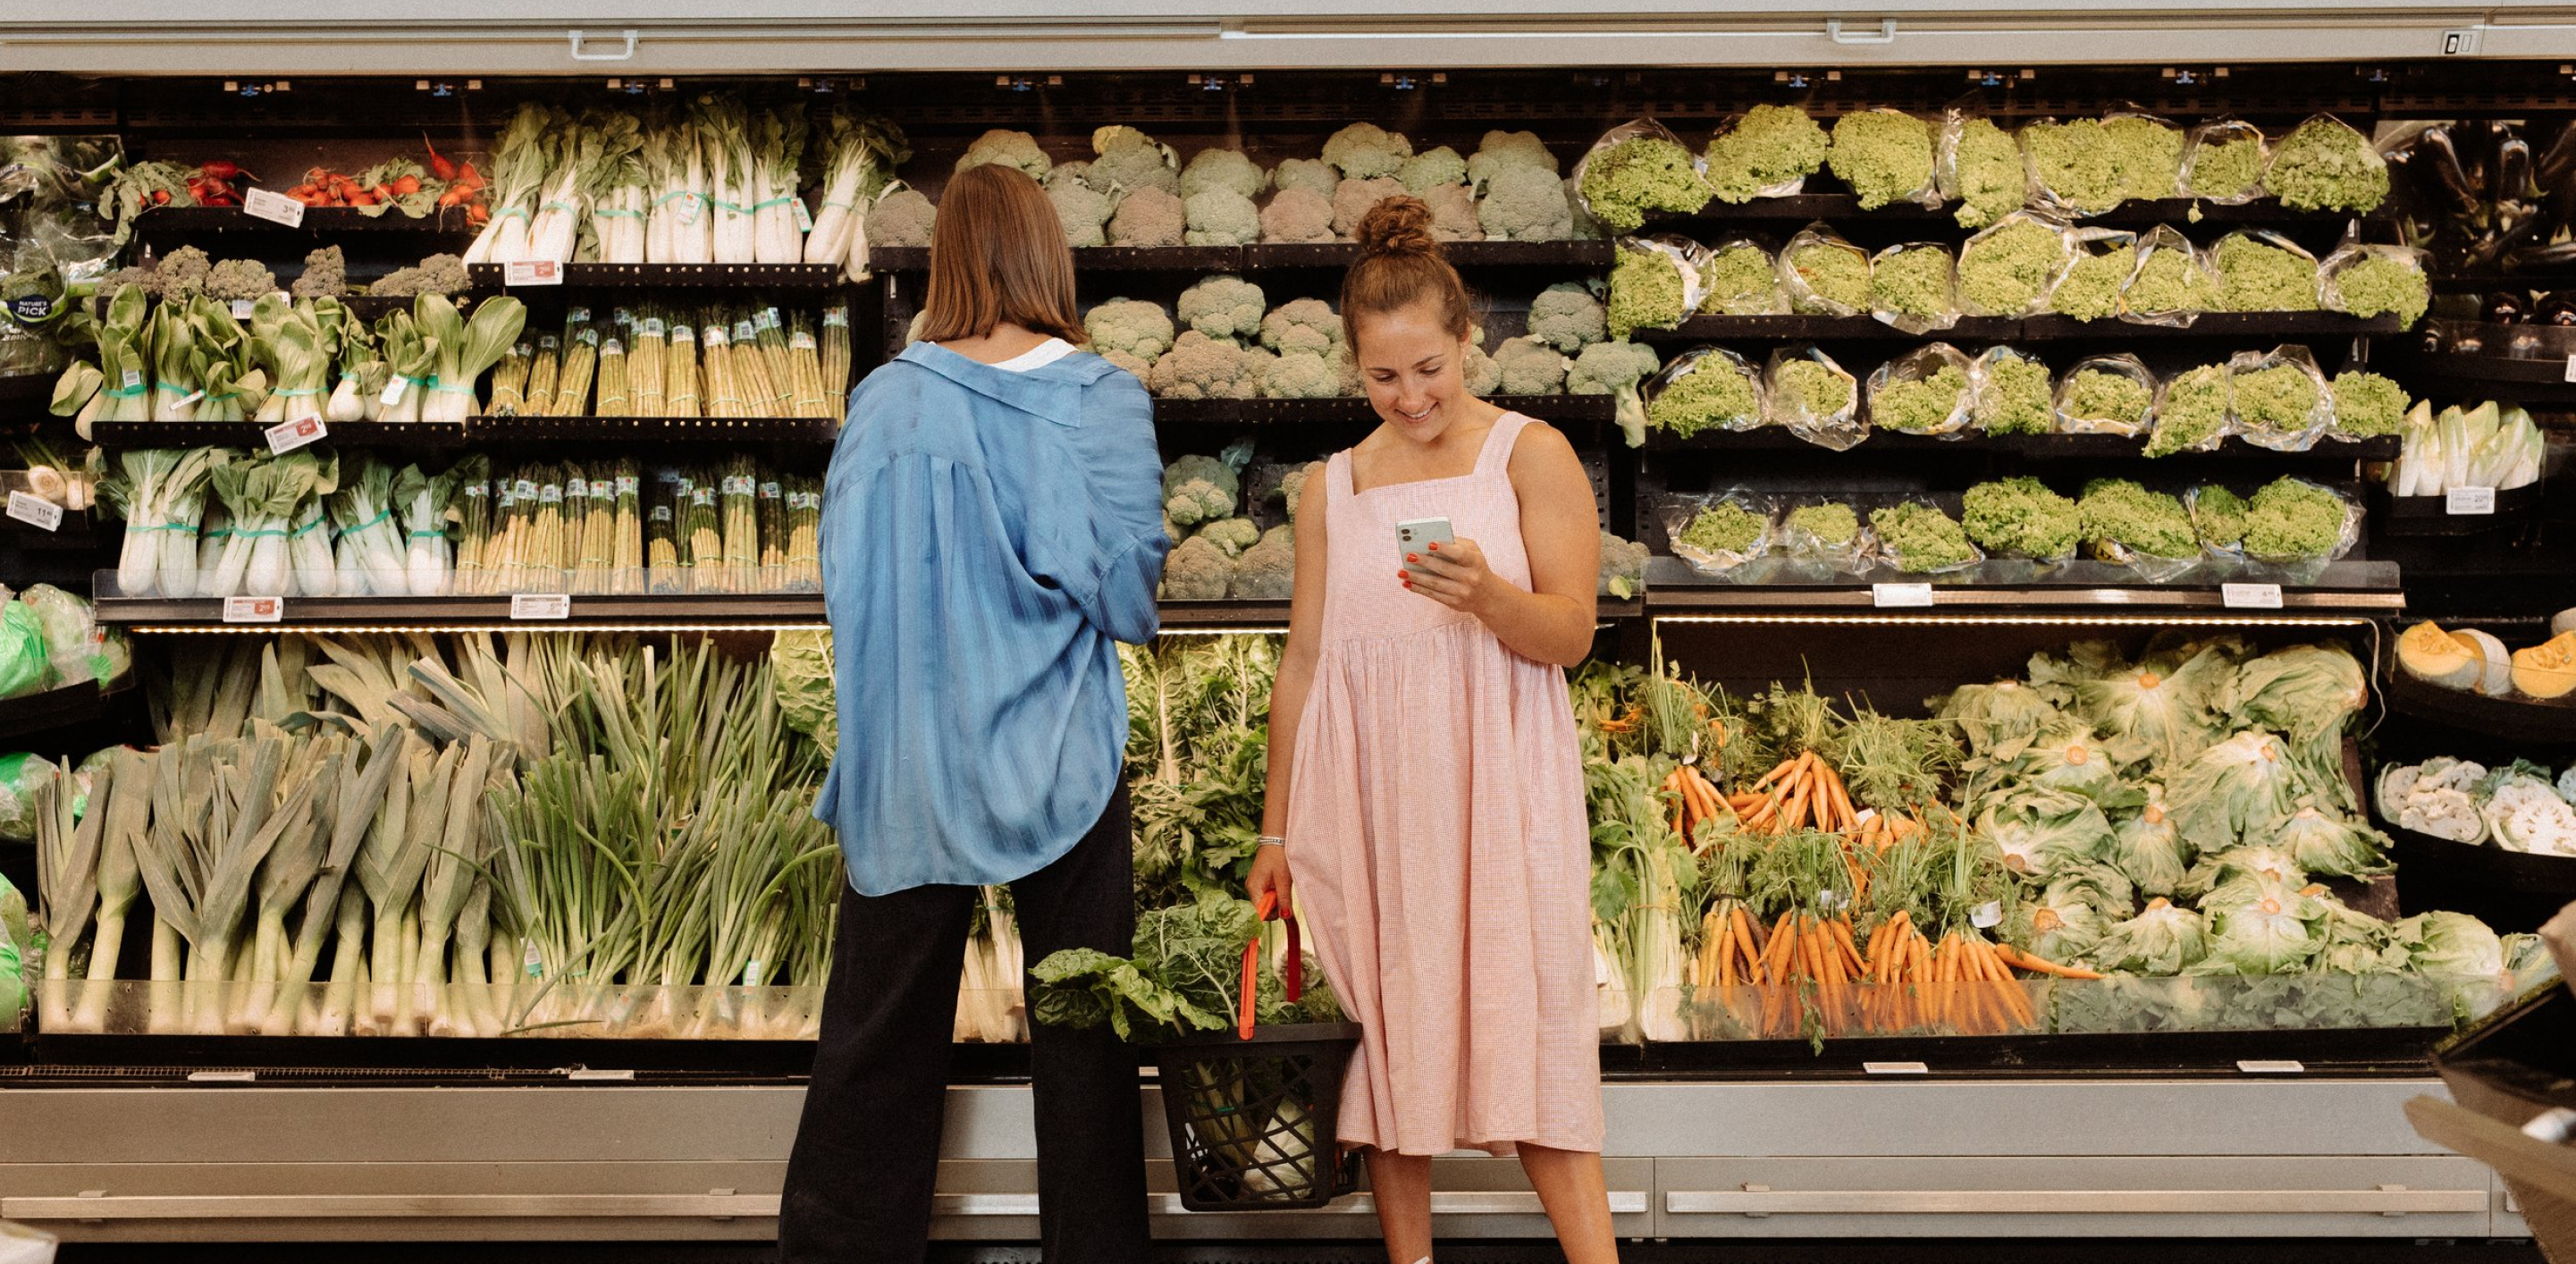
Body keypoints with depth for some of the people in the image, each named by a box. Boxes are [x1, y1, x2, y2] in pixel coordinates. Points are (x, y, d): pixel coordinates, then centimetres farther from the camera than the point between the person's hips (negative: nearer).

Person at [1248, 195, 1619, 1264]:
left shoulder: (1529, 456, 2)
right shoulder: (1332, 489, 12)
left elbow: (1571, 634, -4)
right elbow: (1303, 663, 14)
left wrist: (1487, 596, -26)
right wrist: (1276, 832, 13)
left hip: (1494, 785, -3)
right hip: (1368, 793, 3)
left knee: (1526, 1025, -8)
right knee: (1386, 1029, 3)